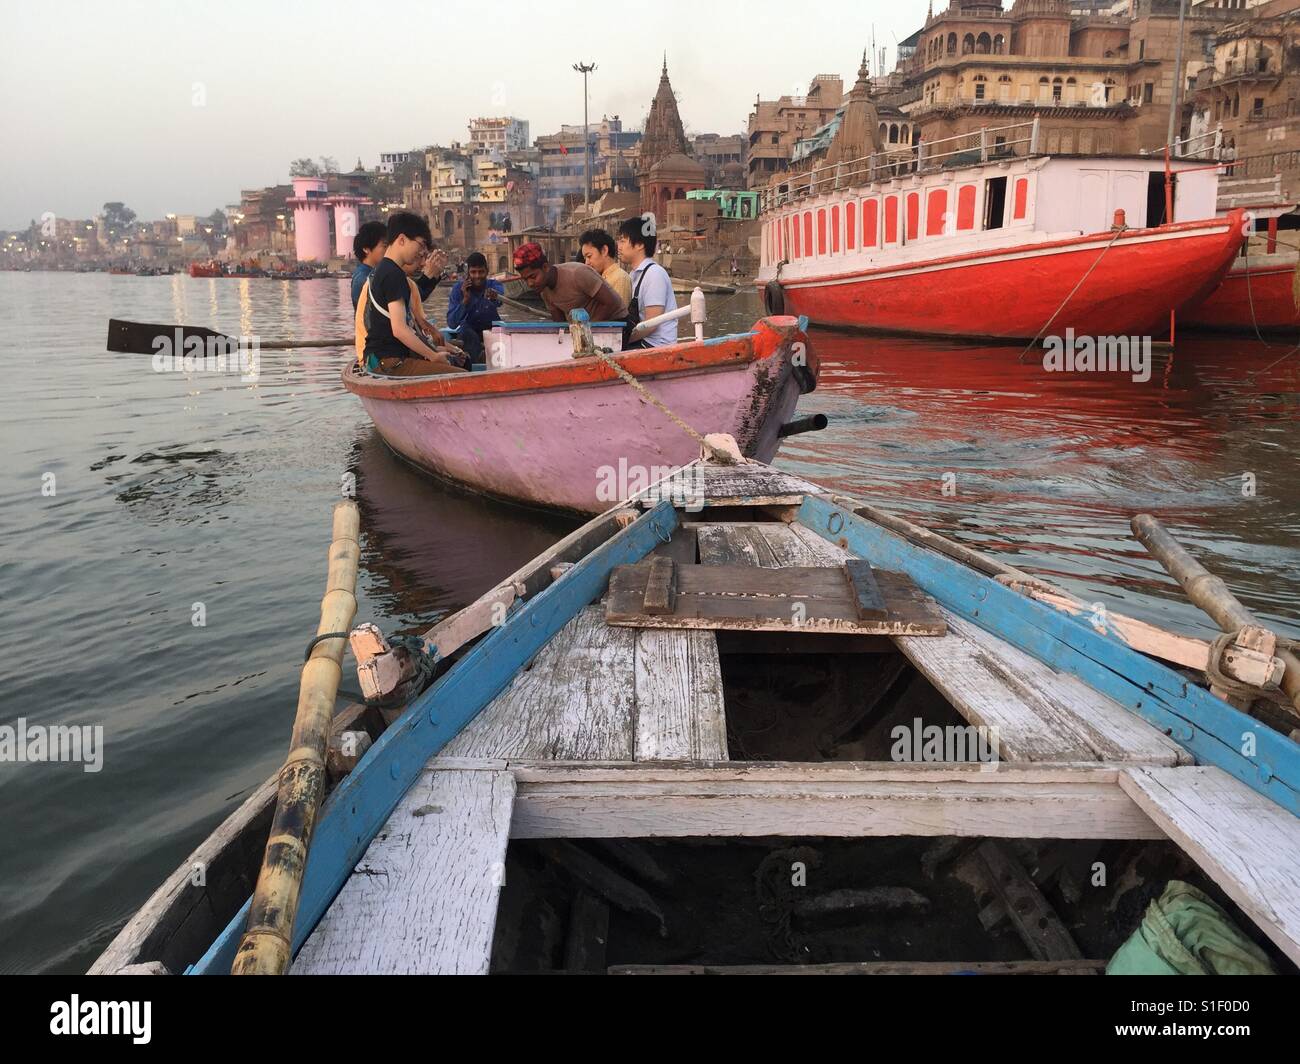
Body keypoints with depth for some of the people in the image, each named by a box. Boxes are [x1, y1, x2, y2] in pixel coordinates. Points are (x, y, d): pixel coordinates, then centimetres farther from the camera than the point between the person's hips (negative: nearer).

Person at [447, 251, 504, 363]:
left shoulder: (495, 285, -10)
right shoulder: (458, 288, -11)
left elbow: (501, 299, -37)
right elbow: (452, 323, -18)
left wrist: (495, 298, -63)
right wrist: (465, 299, -30)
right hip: (469, 330, -1)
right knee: (469, 334, -34)